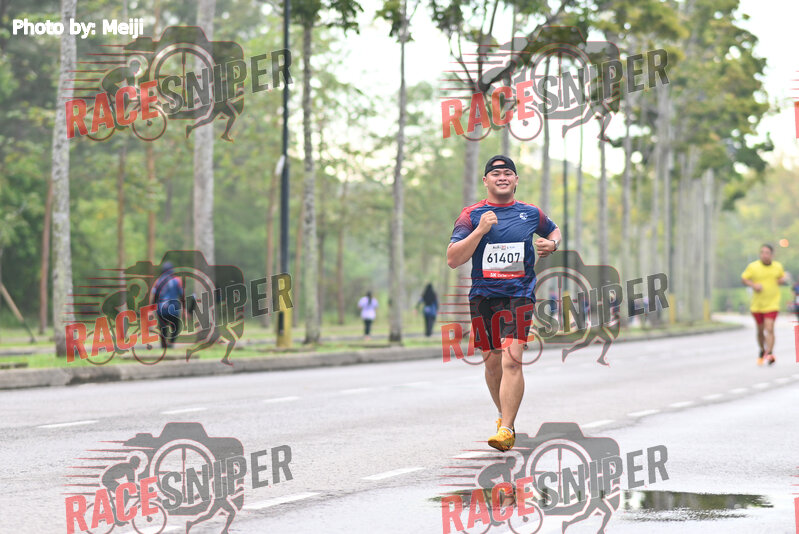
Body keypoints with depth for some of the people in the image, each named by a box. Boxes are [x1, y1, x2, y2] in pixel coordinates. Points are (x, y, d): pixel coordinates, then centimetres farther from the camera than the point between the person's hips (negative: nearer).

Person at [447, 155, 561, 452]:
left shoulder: (530, 213, 8)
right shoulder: (472, 215, 2)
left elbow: (554, 231, 30)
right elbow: (453, 260, -7)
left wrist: (551, 244, 6)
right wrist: (480, 230, -16)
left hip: (519, 295, -1)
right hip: (483, 296, 1)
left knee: (511, 360, -17)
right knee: (492, 363, 10)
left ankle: (506, 430, -19)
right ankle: (504, 414, 34)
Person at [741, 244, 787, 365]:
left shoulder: (778, 266, 3)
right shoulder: (753, 266, -5)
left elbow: (782, 276, 21)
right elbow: (743, 279, 2)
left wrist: (782, 280, -2)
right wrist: (753, 285, -15)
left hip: (772, 304, -1)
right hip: (757, 305, 1)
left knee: (769, 329, -16)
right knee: (760, 330, 12)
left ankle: (770, 353, -19)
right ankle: (762, 351, 35)